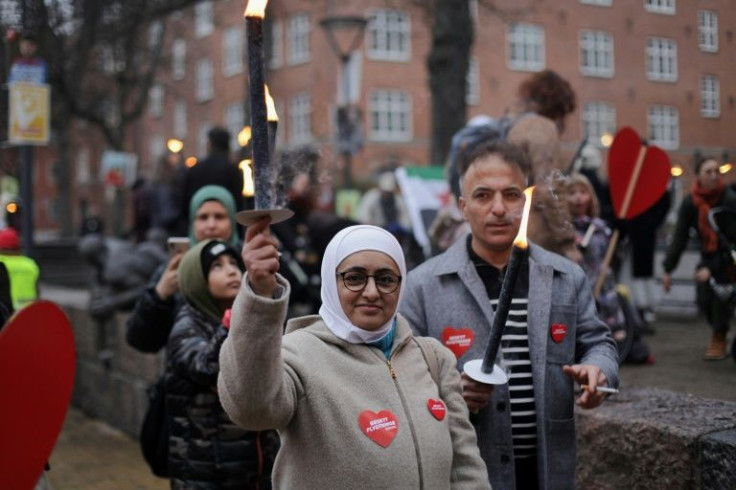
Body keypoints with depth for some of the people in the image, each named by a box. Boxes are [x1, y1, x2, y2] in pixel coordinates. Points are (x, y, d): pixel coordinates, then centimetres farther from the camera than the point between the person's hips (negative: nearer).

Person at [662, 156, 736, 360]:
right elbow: (679, 237, -8)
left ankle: (719, 340, 1)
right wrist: (667, 269, -13)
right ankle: (719, 330, 23)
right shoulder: (690, 203, -8)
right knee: (703, 297, -6)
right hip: (708, 254, 4)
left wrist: (711, 269, -27)